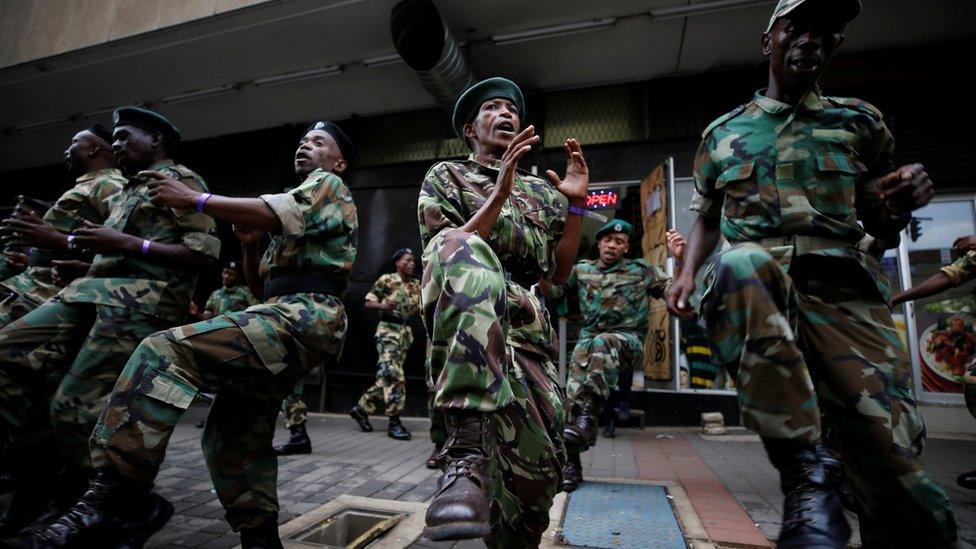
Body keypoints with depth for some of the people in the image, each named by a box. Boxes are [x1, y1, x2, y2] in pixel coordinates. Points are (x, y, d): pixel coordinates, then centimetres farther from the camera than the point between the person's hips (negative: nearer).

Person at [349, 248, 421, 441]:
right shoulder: (386, 280, -5)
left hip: (406, 331, 7)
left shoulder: (416, 285, 10)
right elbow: (368, 302, -3)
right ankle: (394, 421, -5)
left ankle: (362, 407, 26)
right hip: (388, 330, -6)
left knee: (386, 375, 10)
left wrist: (421, 309, -6)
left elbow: (418, 309, 16)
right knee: (393, 374, -12)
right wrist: (383, 305, -22)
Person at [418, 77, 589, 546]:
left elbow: (559, 273, 21)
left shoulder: (541, 191, 27)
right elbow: (446, 250, -1)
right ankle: (466, 454, -45)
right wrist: (499, 194, -9)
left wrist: (575, 204, 11)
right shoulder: (445, 175, 16)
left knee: (536, 462, -5)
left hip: (528, 326, 5)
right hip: (464, 313, -4)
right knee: (462, 252, -39)